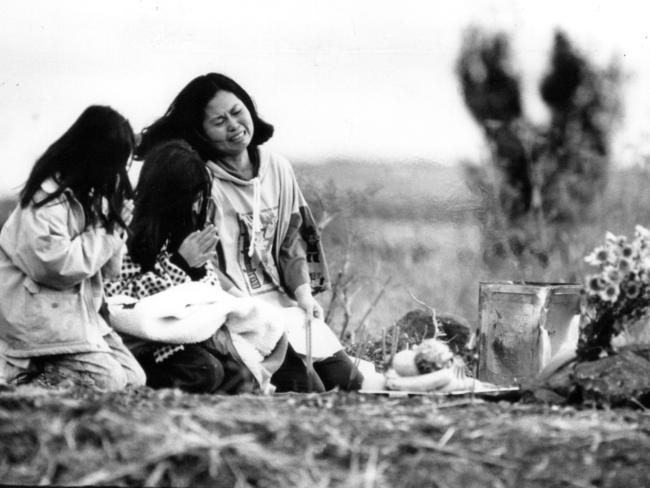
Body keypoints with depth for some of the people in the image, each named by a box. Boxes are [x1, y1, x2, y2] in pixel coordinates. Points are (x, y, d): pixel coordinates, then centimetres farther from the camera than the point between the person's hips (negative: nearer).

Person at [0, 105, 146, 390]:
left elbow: (107, 267, 13)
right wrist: (105, 233, -16)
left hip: (78, 308, 9)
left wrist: (116, 226, -4)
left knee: (134, 379, -2)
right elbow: (56, 266, -26)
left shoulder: (86, 196, 12)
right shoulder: (48, 198, -16)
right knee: (107, 380, -21)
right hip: (39, 310, -9)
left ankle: (38, 369, 5)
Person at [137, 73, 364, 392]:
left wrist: (303, 291, -3)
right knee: (307, 387, -20)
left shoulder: (277, 168, 10)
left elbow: (294, 237, 14)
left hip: (283, 301, 6)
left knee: (346, 378, -5)